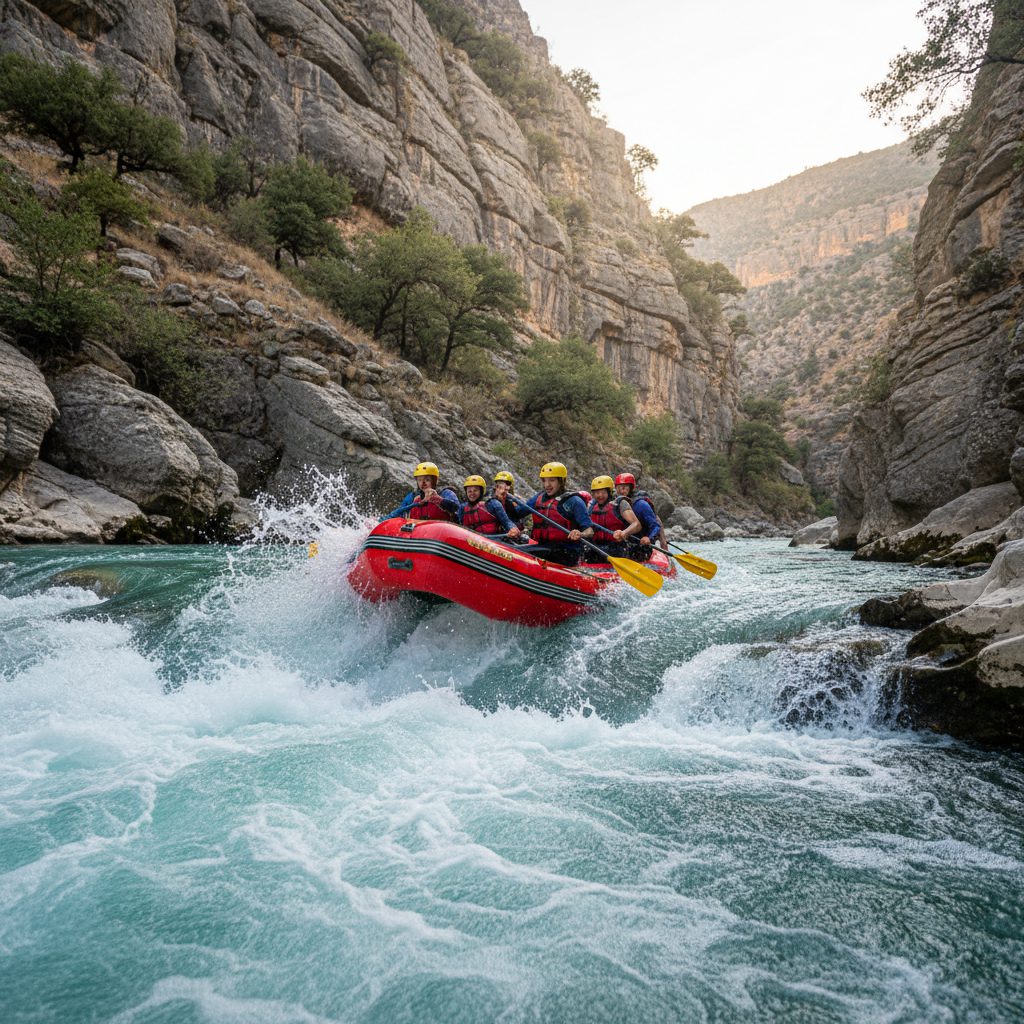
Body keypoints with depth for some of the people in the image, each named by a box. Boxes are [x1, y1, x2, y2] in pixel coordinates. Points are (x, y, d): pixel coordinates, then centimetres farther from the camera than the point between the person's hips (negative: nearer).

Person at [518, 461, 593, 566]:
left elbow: (590, 531, -7)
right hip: (543, 547, 6)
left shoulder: (573, 501, -1)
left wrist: (581, 535, -28)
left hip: (567, 554, -6)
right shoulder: (539, 497, 17)